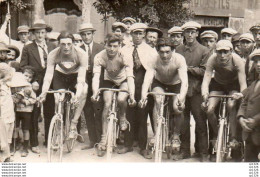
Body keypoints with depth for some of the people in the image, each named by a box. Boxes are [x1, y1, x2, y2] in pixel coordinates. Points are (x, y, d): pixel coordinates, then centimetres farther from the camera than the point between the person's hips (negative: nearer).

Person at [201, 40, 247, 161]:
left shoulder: (237, 60, -30)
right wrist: (205, 95, -49)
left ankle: (233, 137, -14)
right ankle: (216, 135, 10)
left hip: (233, 85, -2)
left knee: (231, 106, -30)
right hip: (218, 84, 2)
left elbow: (243, 83, -31)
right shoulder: (212, 60, -28)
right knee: (209, 109, -17)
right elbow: (206, 80, -32)